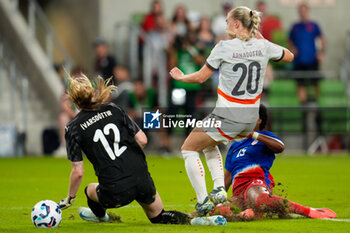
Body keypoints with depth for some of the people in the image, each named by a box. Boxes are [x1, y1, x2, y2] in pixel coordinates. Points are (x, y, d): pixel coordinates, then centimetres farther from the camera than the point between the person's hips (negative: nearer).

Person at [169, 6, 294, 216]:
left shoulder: (224, 47, -14)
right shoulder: (263, 46, 0)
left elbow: (201, 77, -6)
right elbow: (289, 56, 19)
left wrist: (181, 77, 13)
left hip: (227, 117, -7)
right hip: (251, 119, 7)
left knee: (189, 149, 12)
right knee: (209, 144, 31)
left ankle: (203, 201, 1)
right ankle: (219, 189, 15)